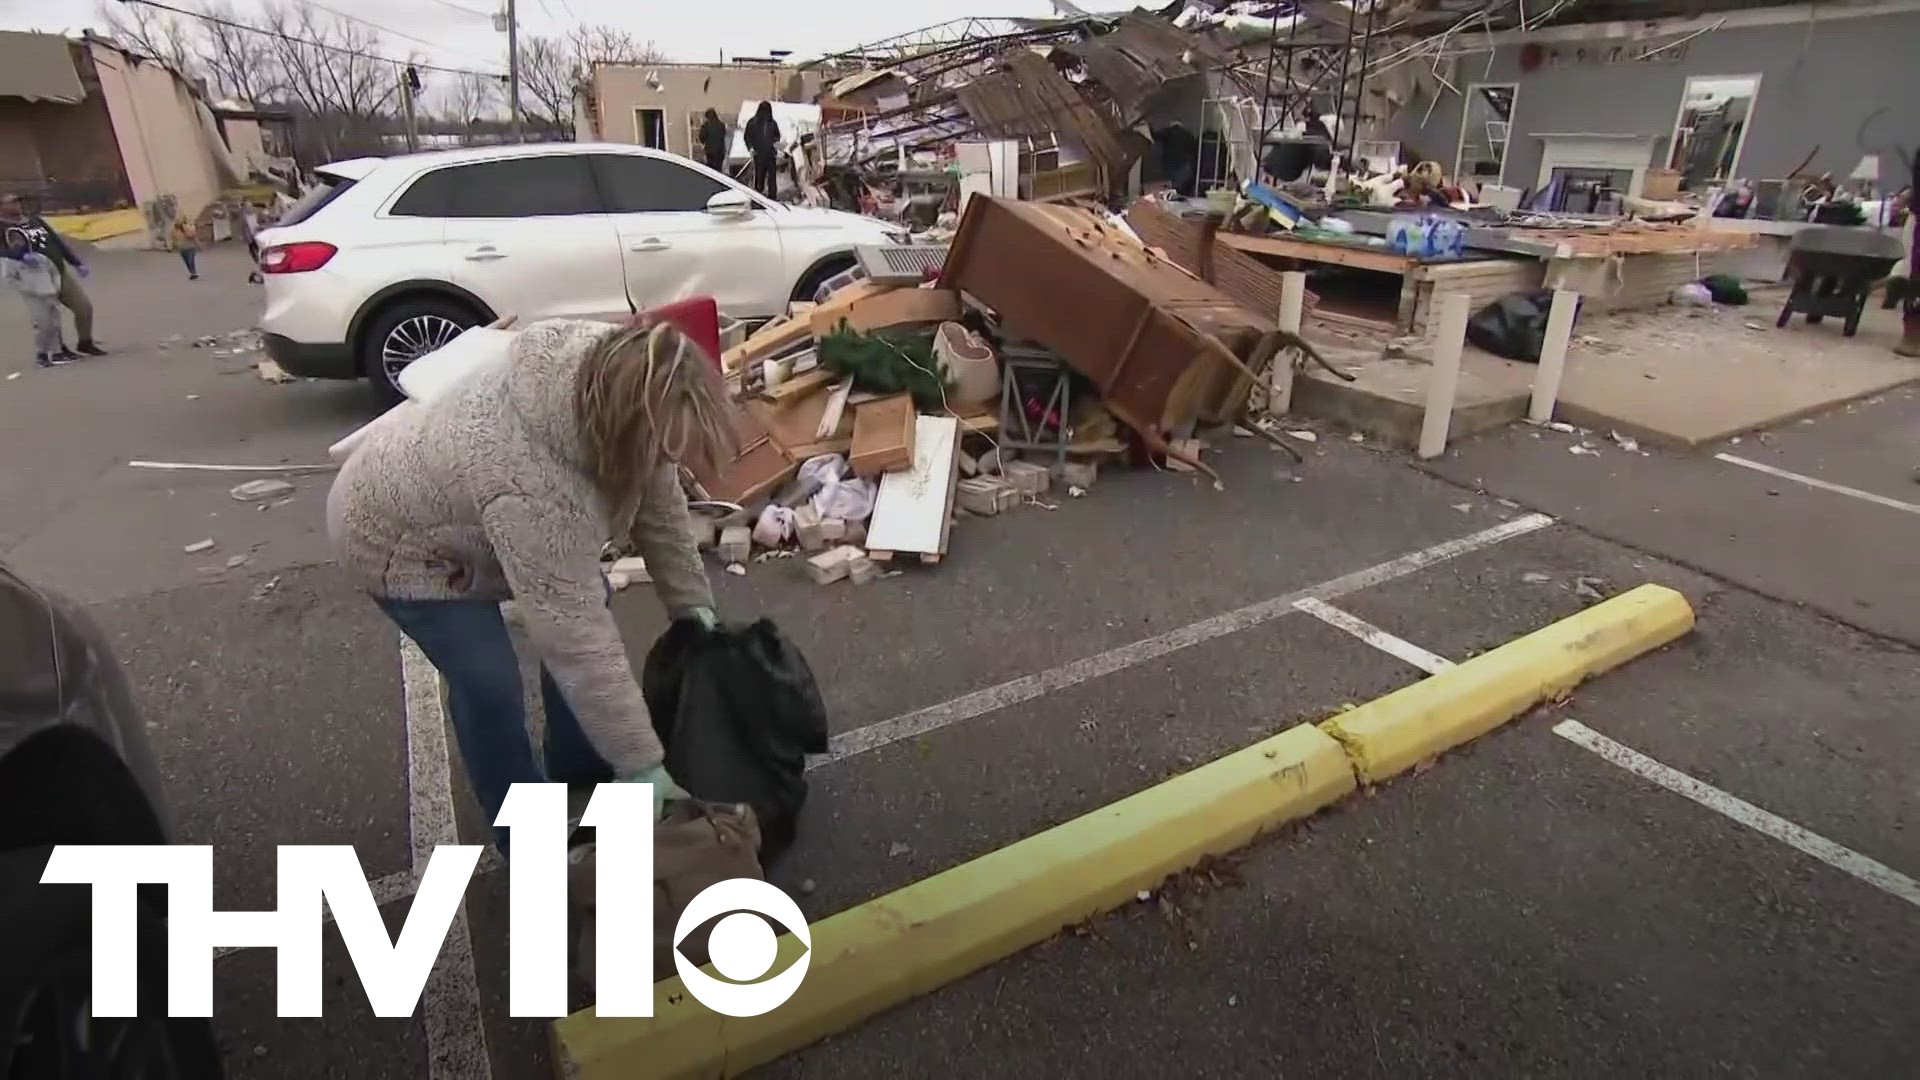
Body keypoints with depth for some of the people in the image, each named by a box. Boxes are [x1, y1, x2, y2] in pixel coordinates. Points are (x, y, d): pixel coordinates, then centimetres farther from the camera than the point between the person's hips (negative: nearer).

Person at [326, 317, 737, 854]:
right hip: (401, 534, -7)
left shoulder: (615, 378, -23)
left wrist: (692, 604, -8)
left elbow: (658, 499, -10)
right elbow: (577, 640, -40)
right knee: (490, 683, -12)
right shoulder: (531, 489, -45)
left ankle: (578, 767, 30)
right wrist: (640, 764, -32)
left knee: (580, 606, 9)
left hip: (464, 501, 8)